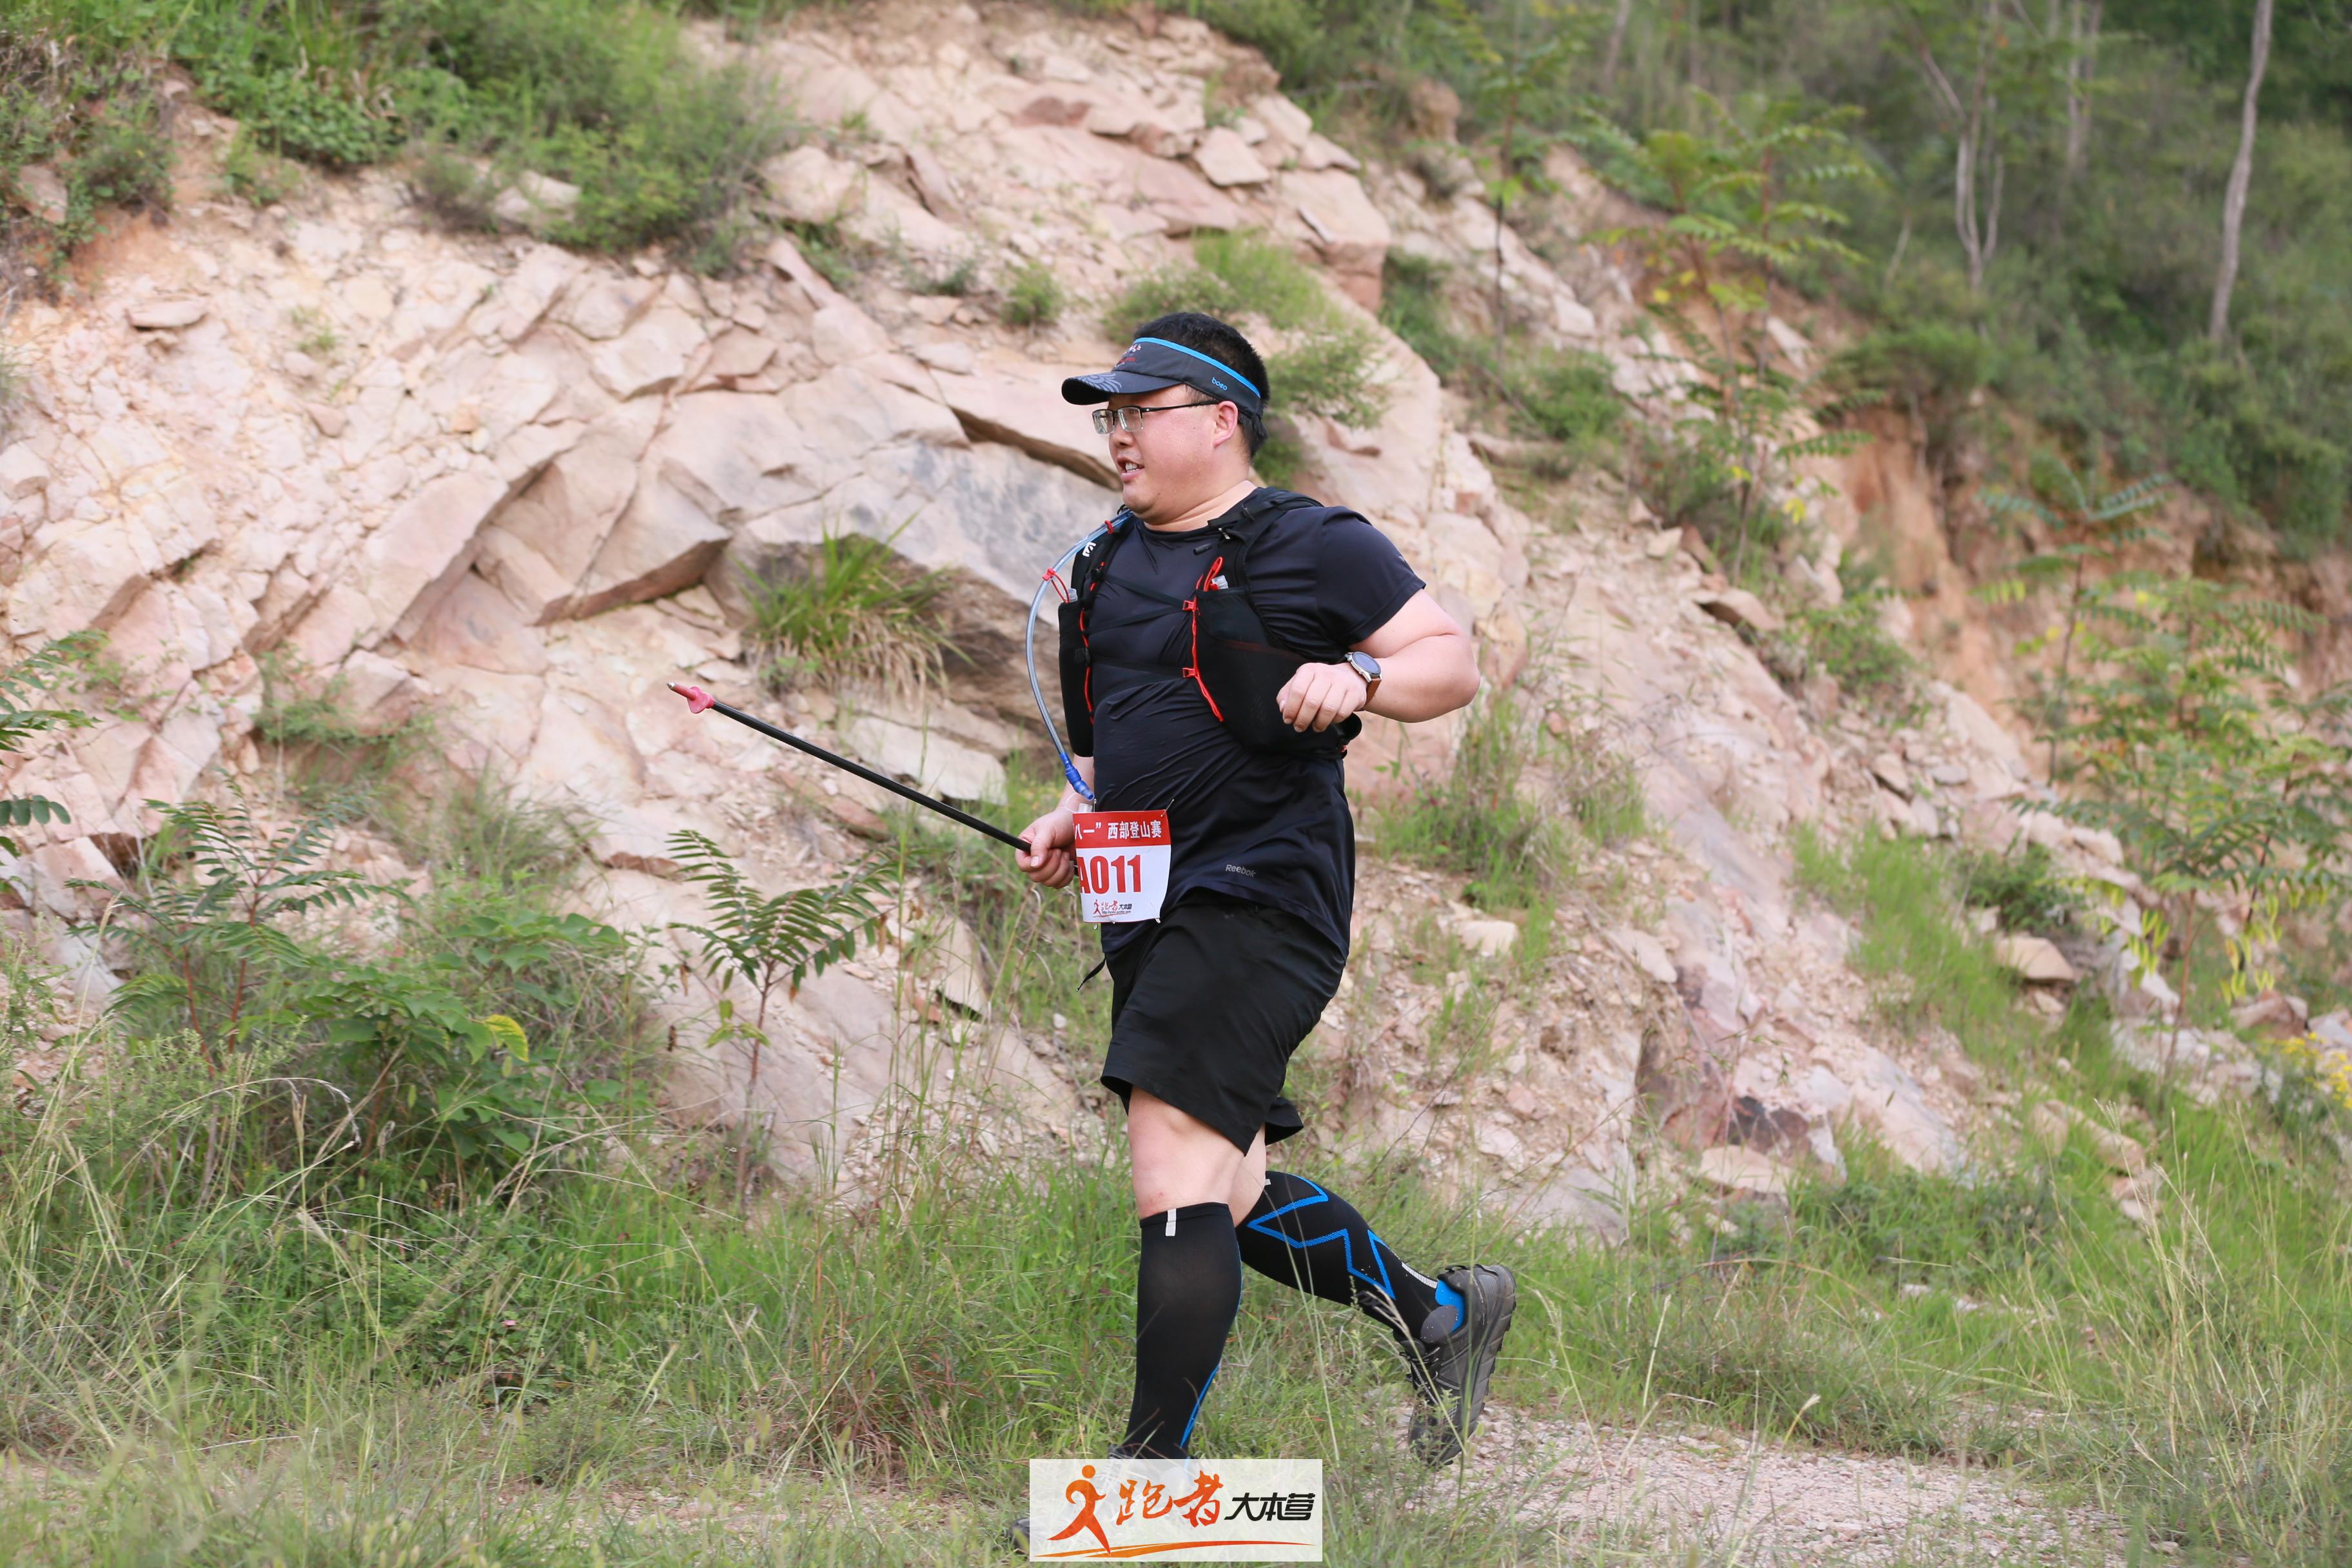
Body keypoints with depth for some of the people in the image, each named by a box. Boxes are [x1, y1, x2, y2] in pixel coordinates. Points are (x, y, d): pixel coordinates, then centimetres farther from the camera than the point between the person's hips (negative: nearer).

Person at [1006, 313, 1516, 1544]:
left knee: (1175, 1154, -18)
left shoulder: (1313, 547, -5)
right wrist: (1078, 811, 13)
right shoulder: (1117, 560, 17)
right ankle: (1444, 1314, 33)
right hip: (1151, 909, 9)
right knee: (1227, 1198, 13)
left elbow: (1455, 662, -4)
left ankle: (1157, 1467, -16)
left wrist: (1359, 678, -23)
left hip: (1260, 892, -9)